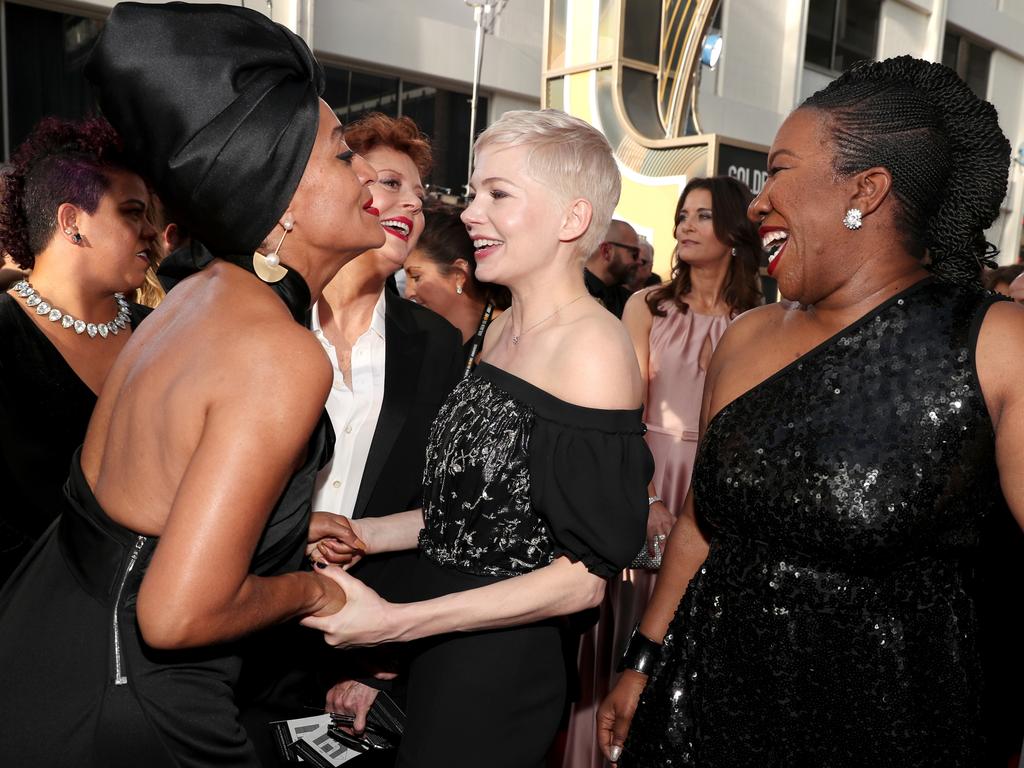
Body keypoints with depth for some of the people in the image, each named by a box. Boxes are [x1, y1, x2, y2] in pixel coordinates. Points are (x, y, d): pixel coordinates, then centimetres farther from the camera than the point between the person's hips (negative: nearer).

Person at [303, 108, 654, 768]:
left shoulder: (593, 348, -21)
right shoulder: (504, 329, 5)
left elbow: (587, 575, -20)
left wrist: (393, 621, -22)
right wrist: (364, 534, 3)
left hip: (504, 671, -7)